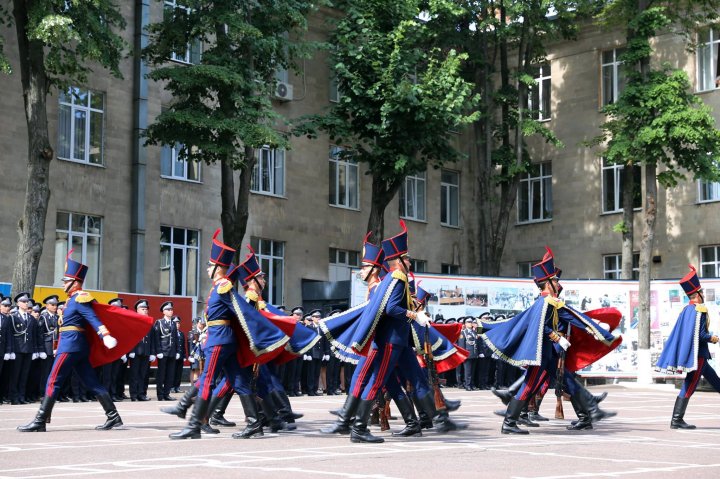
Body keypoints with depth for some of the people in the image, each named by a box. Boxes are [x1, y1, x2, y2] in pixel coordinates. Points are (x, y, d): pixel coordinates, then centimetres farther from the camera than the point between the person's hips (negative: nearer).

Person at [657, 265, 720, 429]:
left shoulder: (686, 309, 11)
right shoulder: (699, 310, -15)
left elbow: (680, 332, 14)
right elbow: (698, 334, -23)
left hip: (699, 356, 9)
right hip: (698, 355, -9)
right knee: (688, 387, -6)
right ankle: (677, 420, -4)